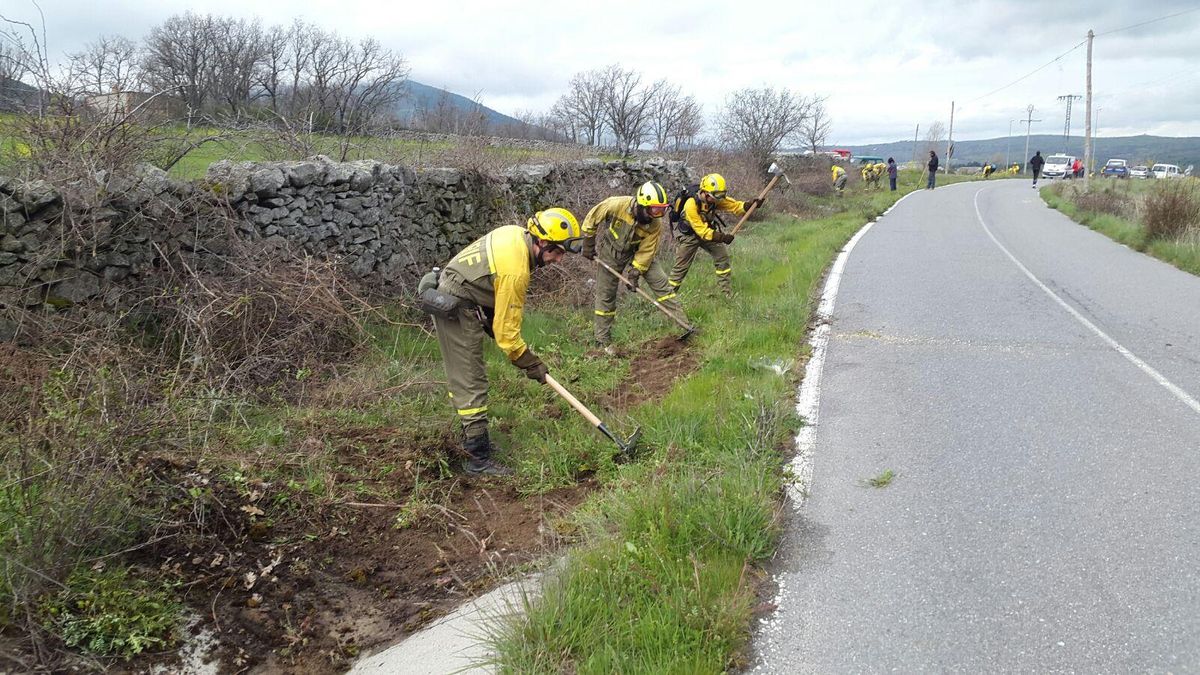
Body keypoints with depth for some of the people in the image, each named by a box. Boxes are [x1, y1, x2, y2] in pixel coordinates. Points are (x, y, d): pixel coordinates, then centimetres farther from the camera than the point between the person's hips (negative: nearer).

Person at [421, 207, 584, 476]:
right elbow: (506, 330, -22)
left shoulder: (516, 233, -1)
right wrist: (530, 363, -9)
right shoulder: (515, 272, -28)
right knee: (471, 385, -7)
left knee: (461, 377, 20)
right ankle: (479, 459, -2)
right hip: (457, 311, -10)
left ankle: (472, 436, 34)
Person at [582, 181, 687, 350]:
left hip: (638, 250, 2)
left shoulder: (655, 224, -26)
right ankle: (603, 340, 15)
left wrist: (635, 273, -18)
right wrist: (588, 244, -8)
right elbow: (592, 218, -17)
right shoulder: (616, 205, -33)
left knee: (660, 282, -7)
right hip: (611, 251, -2)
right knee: (605, 294, 3)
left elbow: (647, 250, -16)